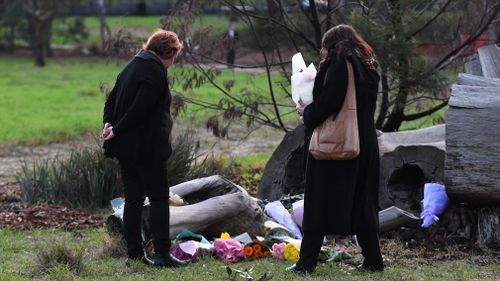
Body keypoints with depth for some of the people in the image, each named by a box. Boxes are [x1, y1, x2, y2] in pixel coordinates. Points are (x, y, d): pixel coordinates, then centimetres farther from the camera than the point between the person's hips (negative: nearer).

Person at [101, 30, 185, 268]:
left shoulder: (132, 66, 14)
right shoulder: (155, 73, -16)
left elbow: (112, 98, 15)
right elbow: (140, 108, -22)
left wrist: (109, 123, 0)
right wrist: (117, 130, -13)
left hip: (125, 147, 9)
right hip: (146, 147, -9)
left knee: (133, 198, 11)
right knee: (158, 197, -2)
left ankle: (134, 253, 12)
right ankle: (162, 254, -6)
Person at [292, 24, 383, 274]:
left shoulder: (338, 63, -11)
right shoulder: (368, 67, 13)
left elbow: (329, 101, -21)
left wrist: (307, 113, -3)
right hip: (365, 144, 7)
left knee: (319, 204, -2)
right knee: (361, 204, 13)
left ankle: (306, 262, -1)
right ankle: (373, 260, 13)